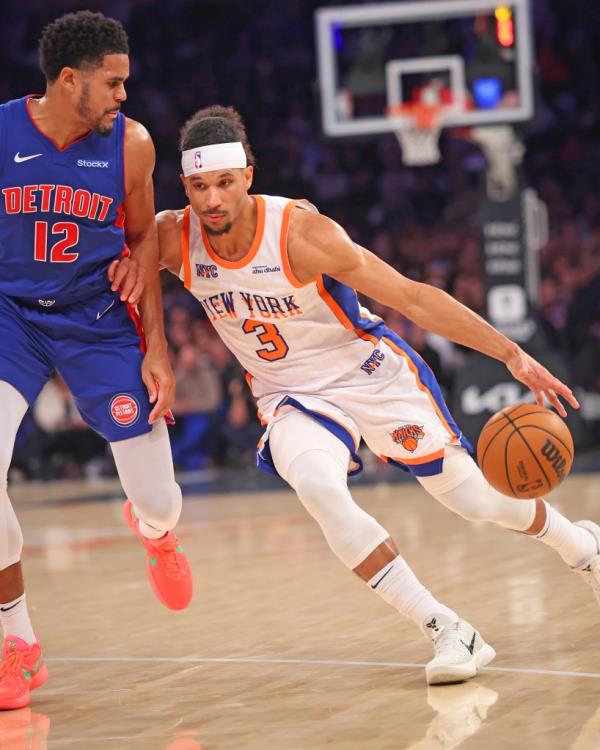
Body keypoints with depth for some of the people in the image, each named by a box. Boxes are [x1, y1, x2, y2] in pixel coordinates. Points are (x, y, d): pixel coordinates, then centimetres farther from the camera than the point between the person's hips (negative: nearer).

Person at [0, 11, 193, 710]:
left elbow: (143, 237, 5)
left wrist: (155, 348, 2)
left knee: (158, 504, 1)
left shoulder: (130, 144, -11)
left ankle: (153, 530, 46)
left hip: (98, 321, 1)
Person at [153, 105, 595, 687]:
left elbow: (412, 298, -22)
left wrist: (512, 355, -24)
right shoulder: (171, 239, -18)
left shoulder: (301, 232, -27)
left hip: (370, 374, -2)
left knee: (471, 496, 5)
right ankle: (447, 632, -22)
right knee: (318, 489, -30)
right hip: (293, 397, 2)